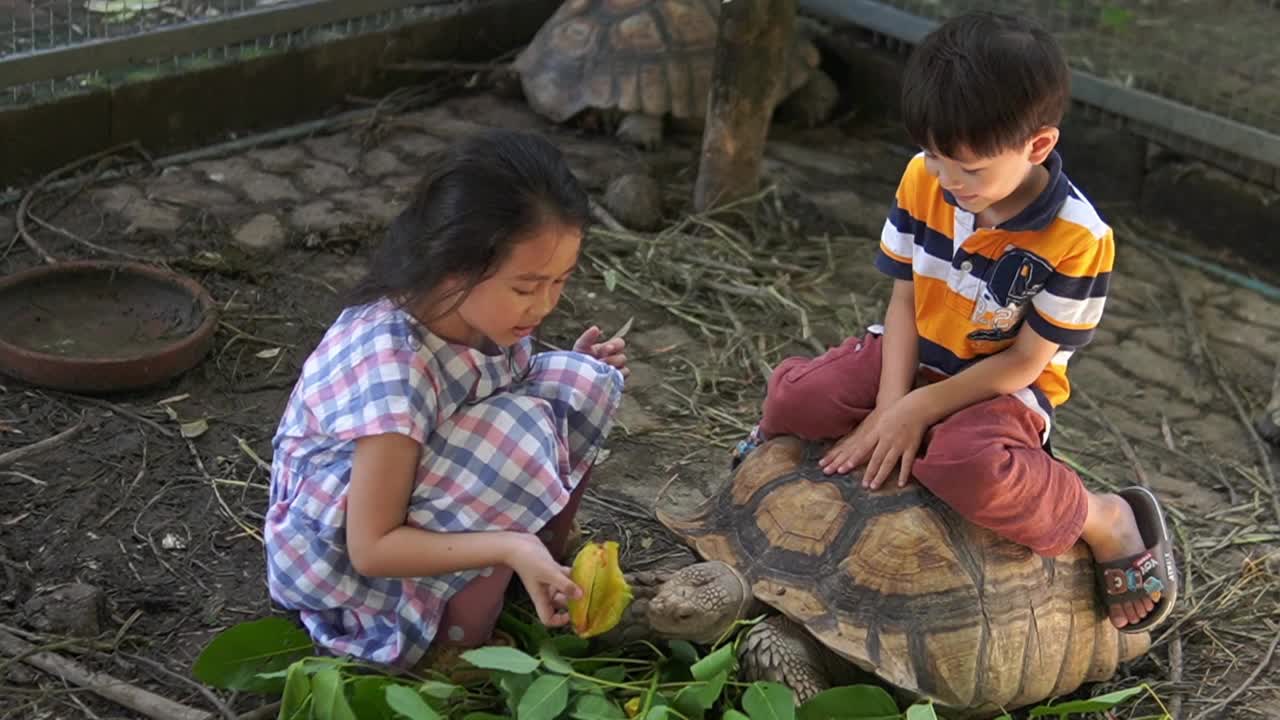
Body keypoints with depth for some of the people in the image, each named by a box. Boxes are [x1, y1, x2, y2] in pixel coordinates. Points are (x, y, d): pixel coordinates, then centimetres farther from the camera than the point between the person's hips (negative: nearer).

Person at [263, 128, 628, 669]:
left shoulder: (479, 307, -14)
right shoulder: (392, 366, -36)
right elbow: (372, 547, -28)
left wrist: (576, 376, -10)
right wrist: (510, 547, -38)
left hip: (431, 497, 7)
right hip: (341, 541, -7)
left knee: (581, 384, -10)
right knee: (516, 435, -31)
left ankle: (547, 576, 5)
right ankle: (461, 645, -12)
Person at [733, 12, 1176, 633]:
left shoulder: (1078, 241, -25)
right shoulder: (923, 180, -10)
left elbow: (1025, 361, -17)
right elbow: (905, 301, -4)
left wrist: (918, 409, -21)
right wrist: (891, 409, -16)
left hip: (1004, 385, -4)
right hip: (915, 356, 4)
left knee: (970, 470, -37)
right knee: (792, 397, -20)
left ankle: (1108, 520, -12)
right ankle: (784, 434, 18)